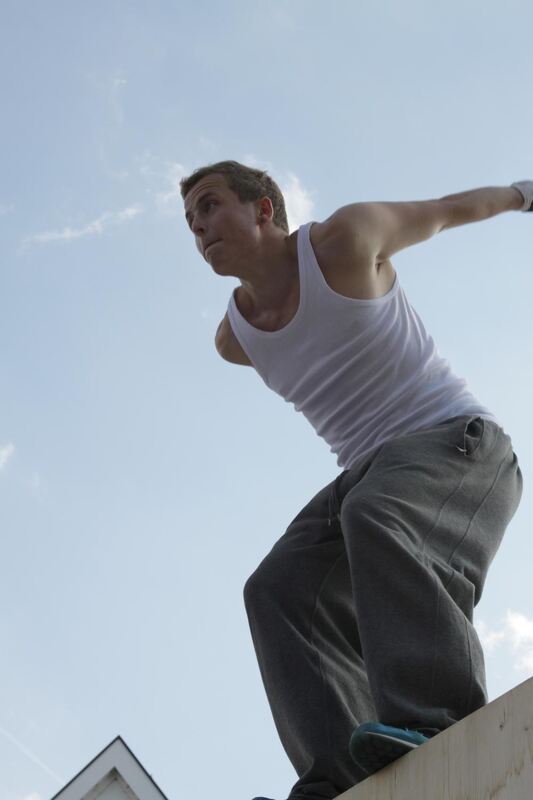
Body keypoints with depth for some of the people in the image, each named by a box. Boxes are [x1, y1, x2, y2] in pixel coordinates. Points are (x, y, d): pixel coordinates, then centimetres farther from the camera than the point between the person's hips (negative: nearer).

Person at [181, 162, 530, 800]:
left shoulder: (344, 238, -7)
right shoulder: (233, 338, 11)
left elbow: (444, 211, 11)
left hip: (456, 442, -6)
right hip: (370, 471, 6)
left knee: (378, 516, -38)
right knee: (281, 590, -18)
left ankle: (440, 725, -54)